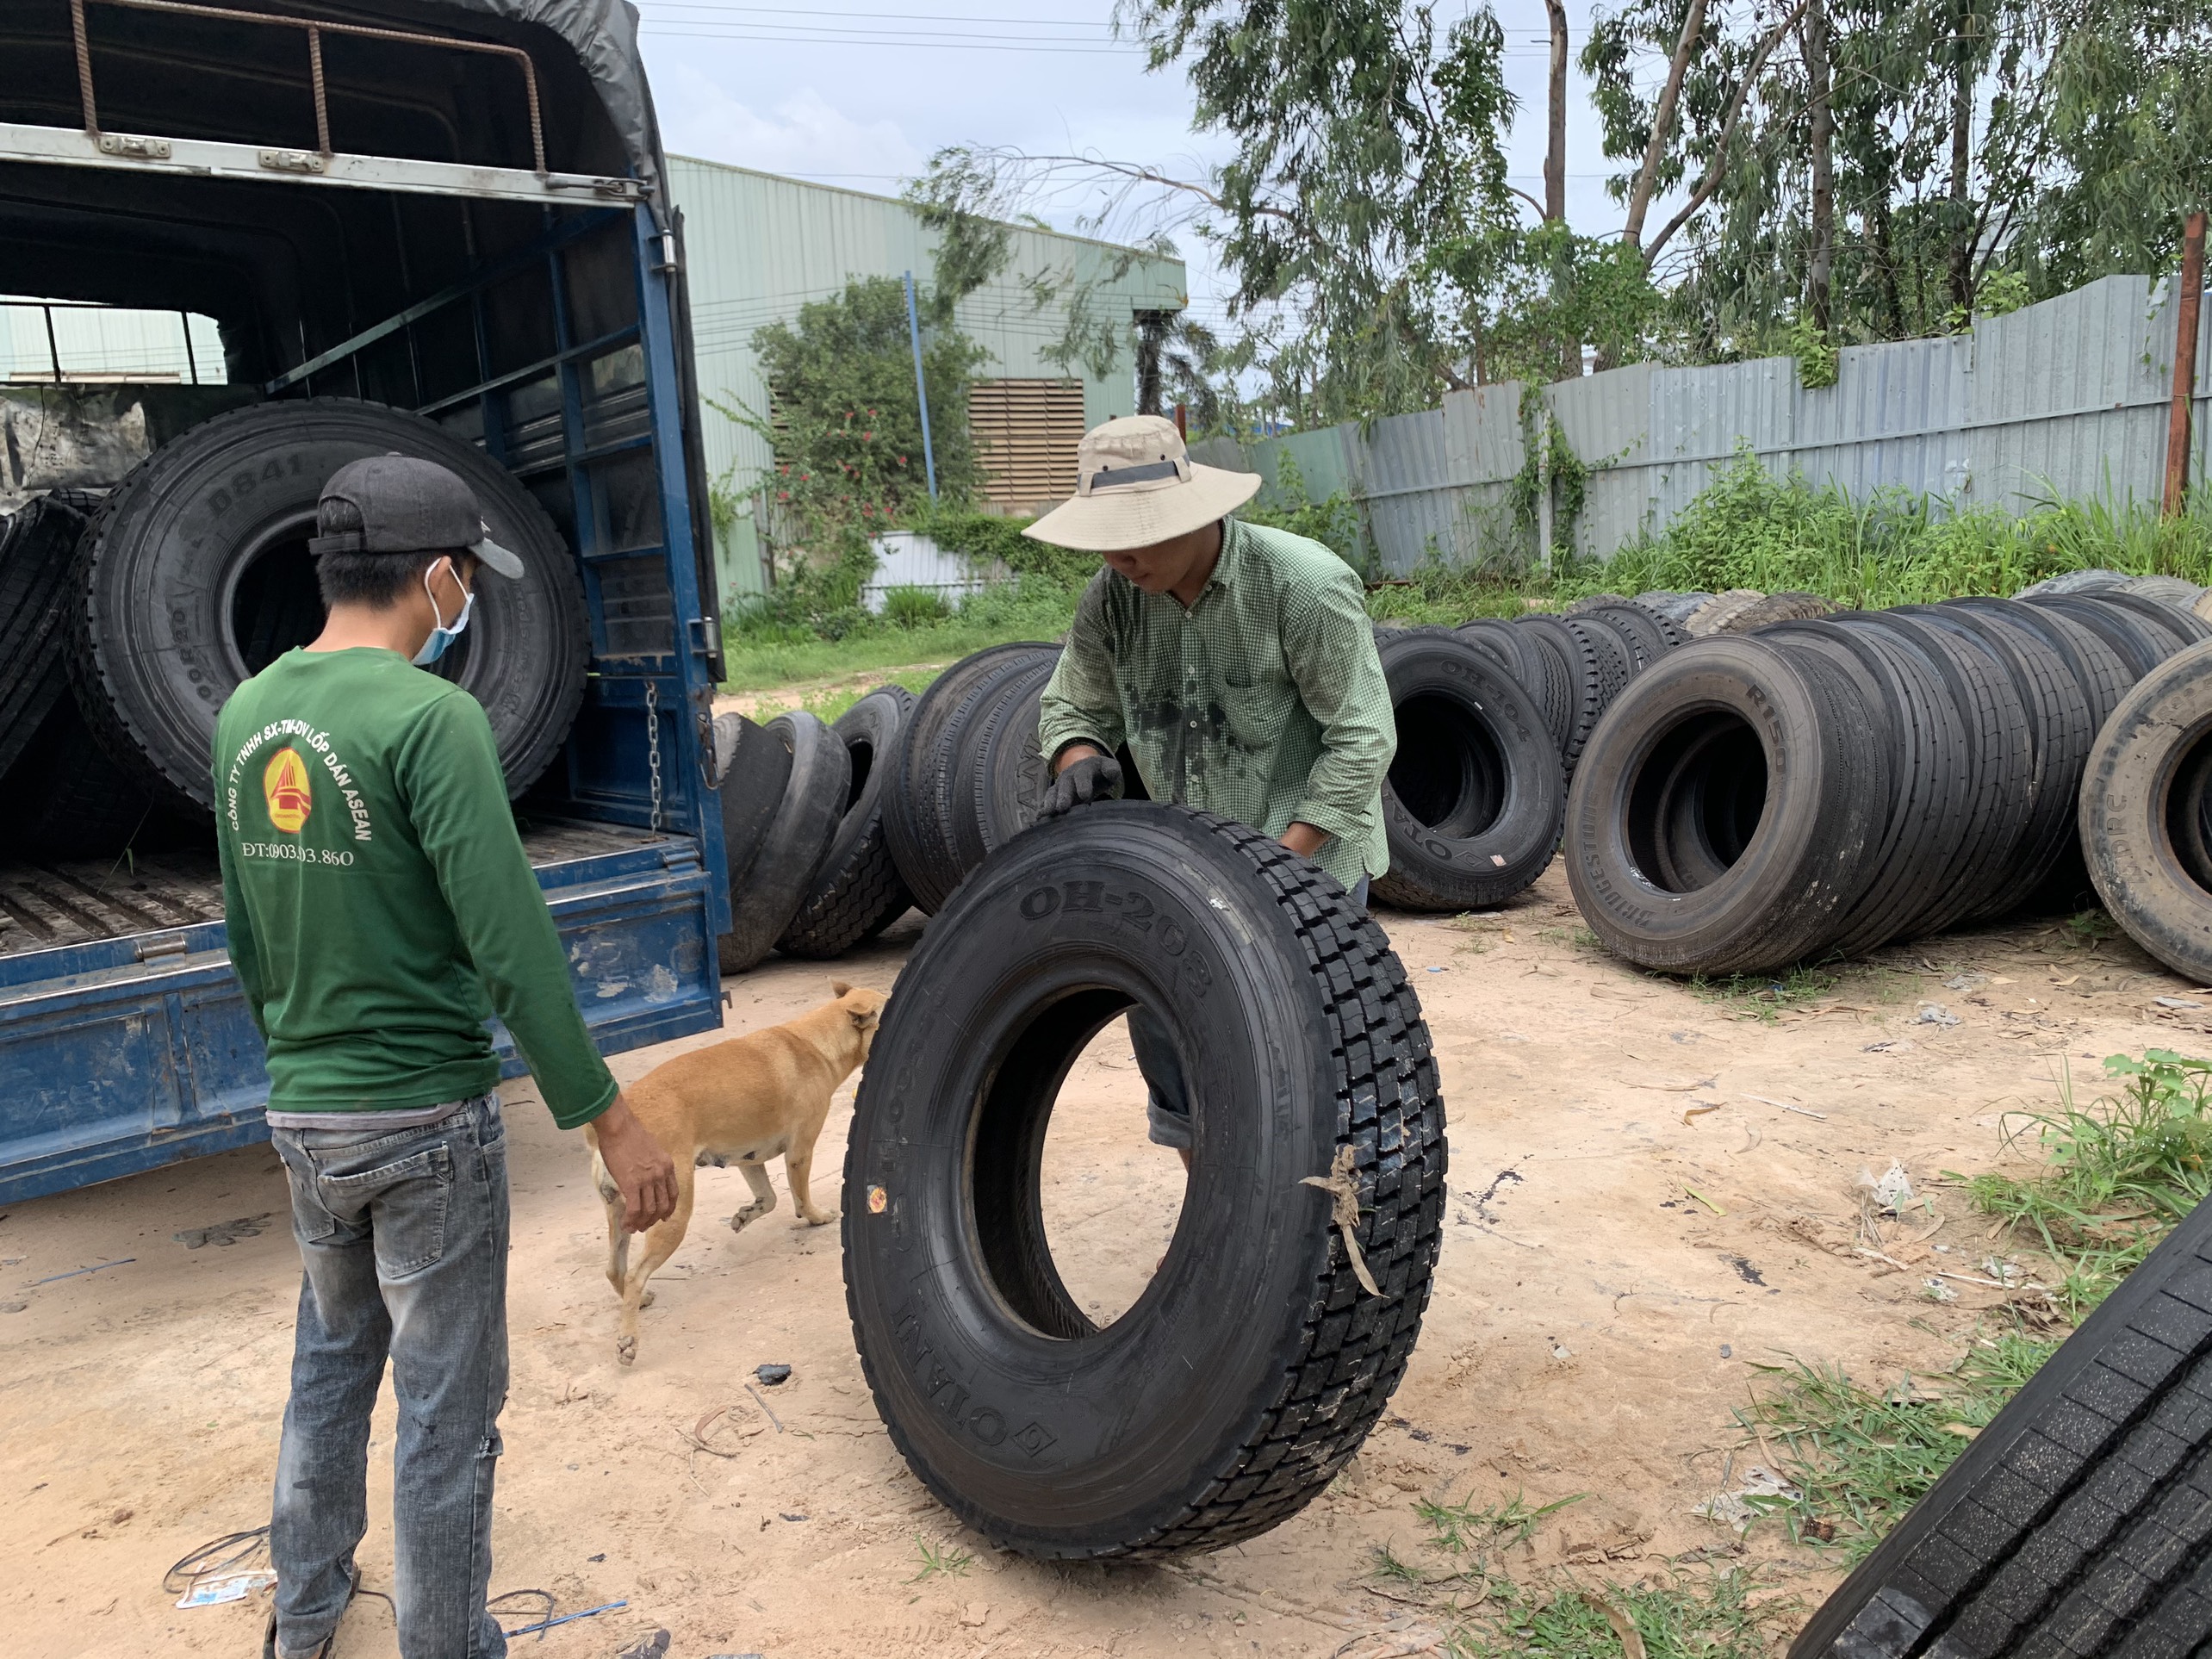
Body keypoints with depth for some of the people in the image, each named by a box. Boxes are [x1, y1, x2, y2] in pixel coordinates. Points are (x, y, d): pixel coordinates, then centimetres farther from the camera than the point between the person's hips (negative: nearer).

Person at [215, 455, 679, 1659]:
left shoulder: (247, 714, 3)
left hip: (300, 1113, 8)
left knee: (332, 1360, 26)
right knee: (447, 1410, 8)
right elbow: (509, 942, -24)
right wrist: (608, 1118, -18)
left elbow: (246, 933, 13)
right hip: (427, 1118, -7)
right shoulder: (428, 717, -20)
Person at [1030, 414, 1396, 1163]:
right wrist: (1079, 760, -18)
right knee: (1167, 1033, 10)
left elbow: (1363, 738, -19)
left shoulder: (1306, 583, -20)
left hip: (1307, 859, -5)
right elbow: (1071, 705, 6)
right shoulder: (1112, 596, -6)